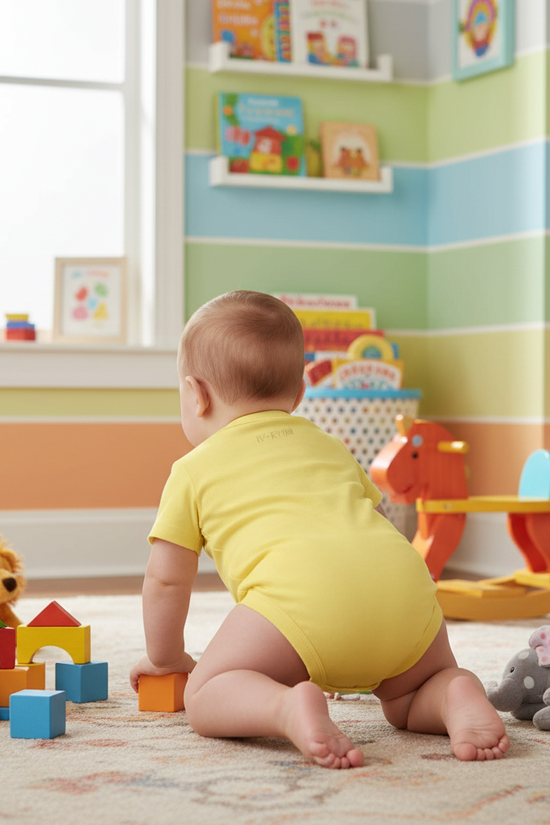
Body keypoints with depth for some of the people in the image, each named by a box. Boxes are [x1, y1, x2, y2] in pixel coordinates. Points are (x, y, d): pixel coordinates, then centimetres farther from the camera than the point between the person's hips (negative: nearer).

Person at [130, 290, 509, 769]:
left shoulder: (194, 469, 24)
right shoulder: (331, 447, 37)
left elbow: (165, 578, 25)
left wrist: (166, 657, 43)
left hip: (300, 591, -5)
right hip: (403, 576, 5)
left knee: (205, 697, 8)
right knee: (410, 698, 27)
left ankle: (289, 708, -22)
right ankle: (459, 698, -7)